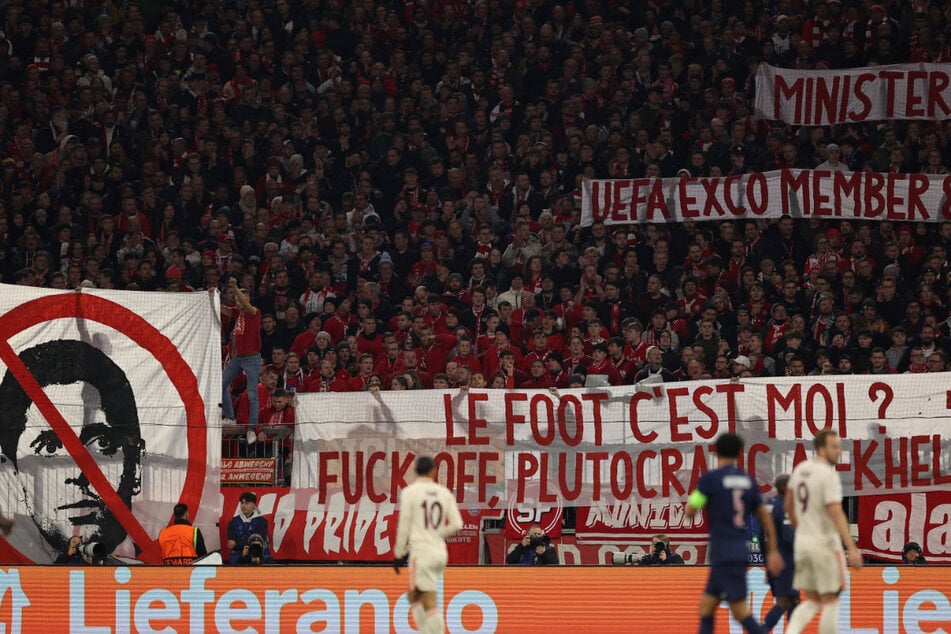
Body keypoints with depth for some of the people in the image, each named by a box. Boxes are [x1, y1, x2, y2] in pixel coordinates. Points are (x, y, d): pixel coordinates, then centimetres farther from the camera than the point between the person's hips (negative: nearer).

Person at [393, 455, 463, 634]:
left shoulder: (409, 492, -6)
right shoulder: (444, 492, 7)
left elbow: (404, 526, -7)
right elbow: (456, 524, 5)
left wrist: (399, 553, 2)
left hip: (422, 552, -6)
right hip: (440, 552, 6)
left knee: (429, 604, -7)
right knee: (414, 597, 20)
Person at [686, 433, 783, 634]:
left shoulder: (710, 478, -8)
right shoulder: (747, 480, 11)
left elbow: (690, 511, -7)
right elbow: (765, 517, 14)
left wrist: (696, 495, 14)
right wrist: (773, 551, 19)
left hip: (723, 554, -7)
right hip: (740, 551, 7)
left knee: (740, 611, -8)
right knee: (706, 607, 12)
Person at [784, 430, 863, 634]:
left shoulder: (800, 469, 8)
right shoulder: (828, 475, -16)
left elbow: (789, 506, 19)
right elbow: (836, 513, -25)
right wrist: (852, 548, -27)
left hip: (802, 541, 7)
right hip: (824, 542, -7)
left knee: (812, 601, 13)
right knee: (830, 602, 3)